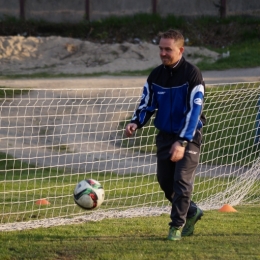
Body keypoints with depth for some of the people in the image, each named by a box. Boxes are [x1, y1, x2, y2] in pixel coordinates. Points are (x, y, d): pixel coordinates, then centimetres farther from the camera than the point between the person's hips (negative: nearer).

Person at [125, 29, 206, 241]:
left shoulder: (192, 74, -16)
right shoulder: (156, 75, 1)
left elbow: (194, 110, -21)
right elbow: (147, 104, 6)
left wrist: (182, 142, -29)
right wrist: (135, 123, -16)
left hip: (188, 136, -6)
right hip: (165, 135, 6)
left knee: (182, 180, -11)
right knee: (165, 181, 9)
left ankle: (177, 226, 2)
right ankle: (191, 211, 31)